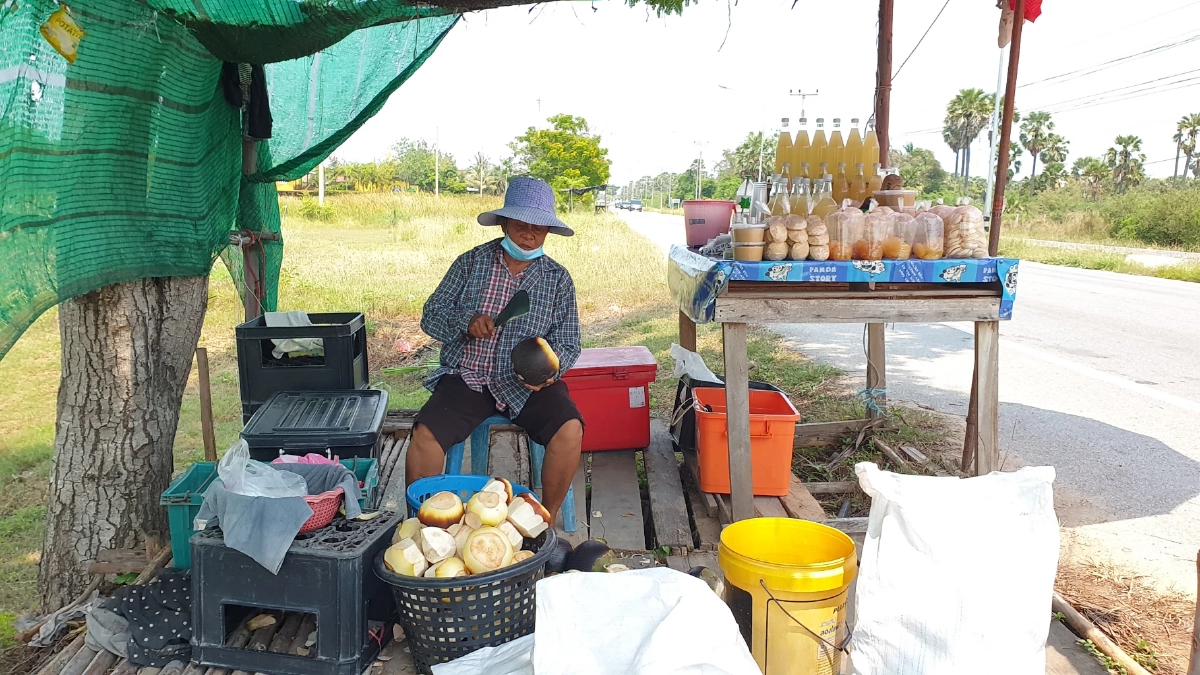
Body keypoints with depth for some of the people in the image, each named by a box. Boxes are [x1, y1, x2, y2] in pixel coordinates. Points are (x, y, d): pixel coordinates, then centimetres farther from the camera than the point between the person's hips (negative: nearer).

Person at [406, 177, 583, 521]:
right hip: (467, 377, 0)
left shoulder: (558, 279, 5)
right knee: (424, 436, -23)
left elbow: (568, 343, 5)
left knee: (570, 429, -25)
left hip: (528, 385, 0)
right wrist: (467, 322, -17)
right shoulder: (471, 263, 5)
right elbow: (431, 315, 4)